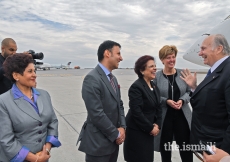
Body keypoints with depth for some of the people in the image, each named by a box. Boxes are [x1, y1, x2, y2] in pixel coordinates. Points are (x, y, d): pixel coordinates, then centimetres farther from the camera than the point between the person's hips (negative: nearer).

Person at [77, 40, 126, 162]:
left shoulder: (113, 78, 9)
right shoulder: (92, 79, -20)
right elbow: (96, 114, -24)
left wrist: (122, 127, -3)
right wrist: (116, 134, -12)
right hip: (98, 142, -8)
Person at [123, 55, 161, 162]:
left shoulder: (154, 87, 8)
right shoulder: (136, 87, -19)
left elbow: (158, 108, 10)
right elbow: (136, 112, -22)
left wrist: (157, 125, -3)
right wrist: (151, 128, -14)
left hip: (148, 131, 7)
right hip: (136, 131, -7)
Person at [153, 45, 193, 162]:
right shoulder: (157, 76, -5)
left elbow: (189, 92, 6)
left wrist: (182, 100, -12)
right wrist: (166, 101, -17)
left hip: (182, 115, 2)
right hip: (164, 116, -1)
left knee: (186, 148, 4)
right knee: (165, 147, 13)